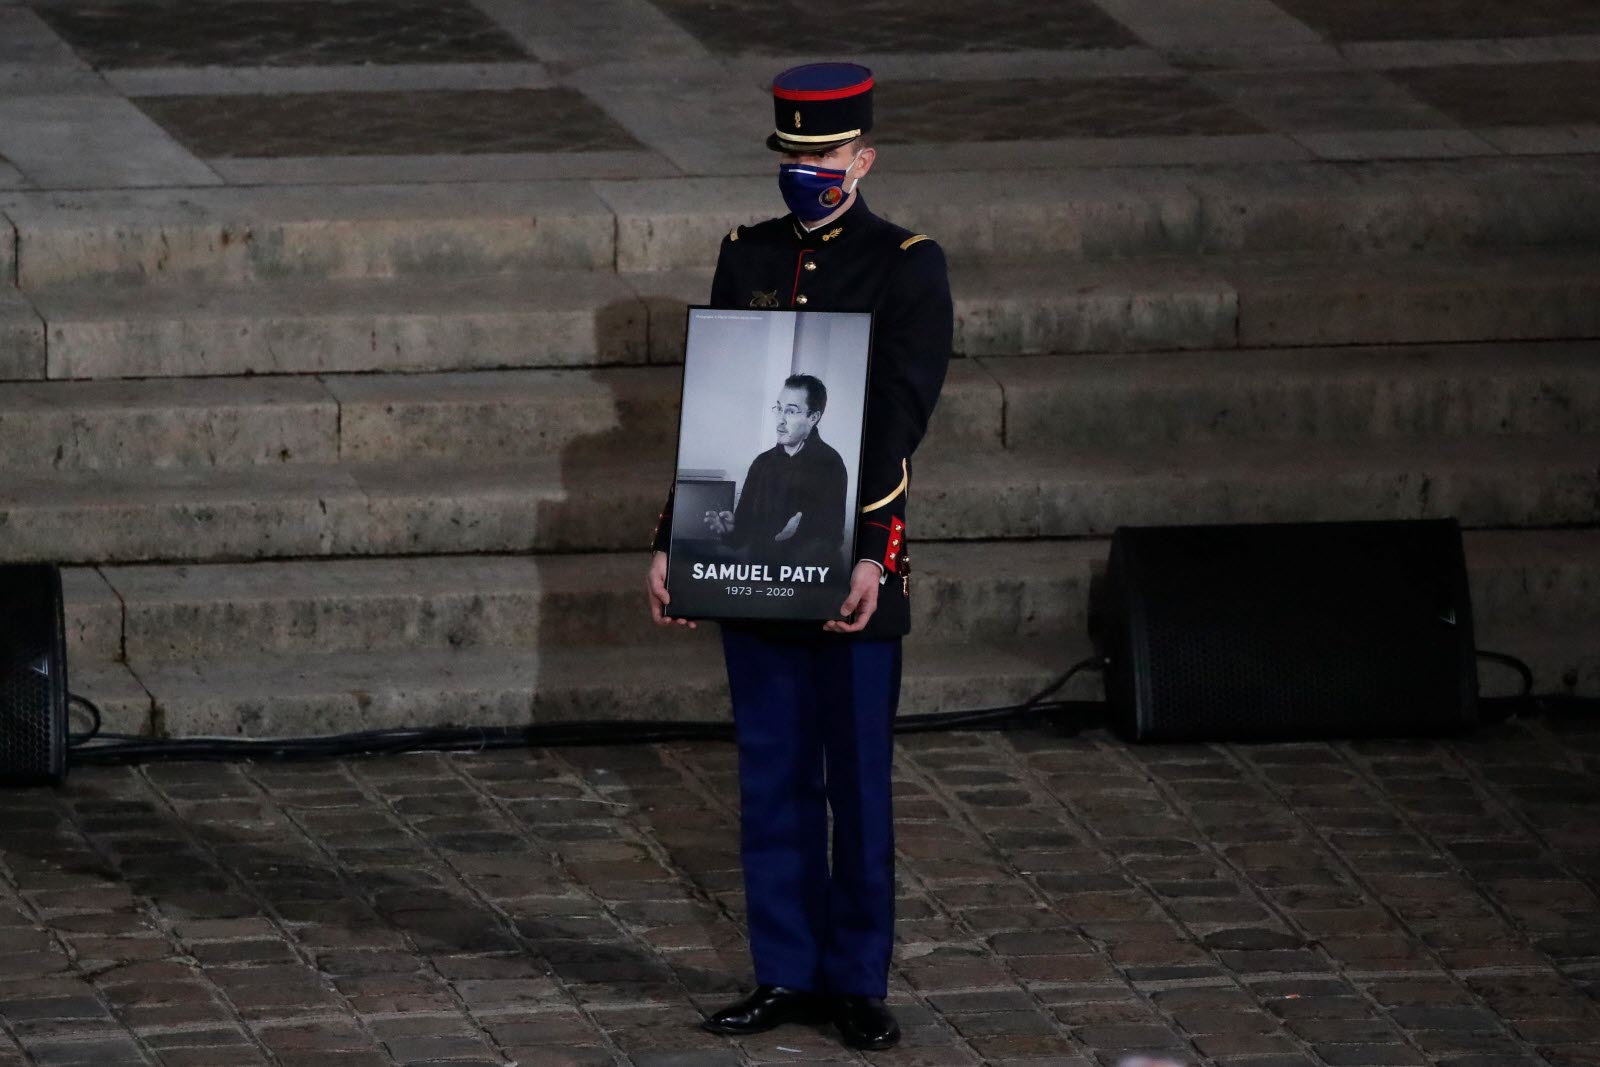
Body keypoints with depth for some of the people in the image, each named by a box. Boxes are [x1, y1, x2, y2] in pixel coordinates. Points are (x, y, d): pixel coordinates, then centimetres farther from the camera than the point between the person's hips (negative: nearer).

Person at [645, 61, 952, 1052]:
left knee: (857, 782, 3)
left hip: (855, 565, -4)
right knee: (773, 779, 9)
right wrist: (673, 543, 5)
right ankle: (787, 974, 16)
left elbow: (898, 420, -13)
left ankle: (859, 981, 11)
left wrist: (870, 554, -21)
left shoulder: (907, 267, -6)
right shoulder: (748, 258, 8)